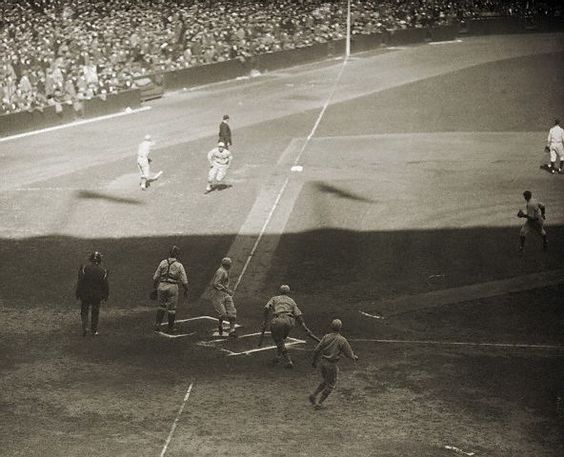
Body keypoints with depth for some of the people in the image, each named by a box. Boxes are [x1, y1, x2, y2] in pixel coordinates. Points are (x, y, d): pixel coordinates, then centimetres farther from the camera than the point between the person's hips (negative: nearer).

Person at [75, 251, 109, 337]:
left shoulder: (84, 269, -11)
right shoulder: (102, 271, -7)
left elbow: (79, 282, -11)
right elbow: (106, 285, -2)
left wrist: (77, 294, 0)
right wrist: (105, 296, 11)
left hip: (85, 295, -1)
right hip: (97, 296, 1)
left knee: (84, 312, 14)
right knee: (95, 313, 14)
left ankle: (85, 328, -3)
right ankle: (94, 331, 18)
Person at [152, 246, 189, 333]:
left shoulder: (163, 262, 0)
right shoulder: (179, 265, -6)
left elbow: (155, 277, 5)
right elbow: (184, 281, -4)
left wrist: (155, 287, 17)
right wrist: (186, 290, 9)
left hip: (162, 286, 3)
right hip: (172, 287, -2)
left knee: (161, 306, 17)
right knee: (171, 308, 9)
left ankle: (157, 325, 11)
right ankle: (171, 328, 16)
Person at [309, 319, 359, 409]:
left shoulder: (326, 337, -3)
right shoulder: (342, 340, -14)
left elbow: (317, 350, -1)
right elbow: (349, 353, -6)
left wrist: (314, 361, 15)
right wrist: (354, 357, 16)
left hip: (322, 361, 5)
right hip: (332, 365, -5)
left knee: (324, 381, 26)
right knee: (330, 385, 14)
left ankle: (313, 395, 12)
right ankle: (319, 403, 12)